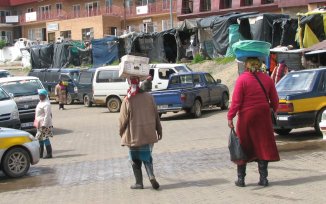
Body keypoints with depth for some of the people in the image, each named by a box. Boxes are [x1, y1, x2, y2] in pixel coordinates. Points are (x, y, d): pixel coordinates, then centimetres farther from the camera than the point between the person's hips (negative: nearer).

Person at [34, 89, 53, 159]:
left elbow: (47, 115, -21)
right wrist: (37, 123, 19)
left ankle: (49, 154, -4)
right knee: (40, 139, 14)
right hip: (40, 124, 10)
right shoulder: (41, 102, 15)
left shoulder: (46, 104, -16)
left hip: (45, 124, -10)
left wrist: (44, 125, -24)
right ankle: (40, 154, 22)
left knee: (45, 138, -9)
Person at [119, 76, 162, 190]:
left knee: (135, 160, 11)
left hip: (134, 137, -3)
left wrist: (121, 133, 10)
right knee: (147, 158, 16)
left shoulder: (127, 101, -13)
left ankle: (139, 183, 13)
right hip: (149, 135, 3)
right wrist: (159, 130, 15)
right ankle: (151, 176, -4)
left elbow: (123, 120, -7)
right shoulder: (149, 97, -2)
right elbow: (156, 116, 4)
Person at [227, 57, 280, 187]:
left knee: (243, 147, 8)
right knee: (263, 146, 9)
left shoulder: (242, 79, -9)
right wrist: (272, 111, 25)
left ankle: (241, 179, 13)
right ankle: (263, 178, 9)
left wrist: (230, 117, -9)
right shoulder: (267, 79, 2)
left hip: (246, 118, -2)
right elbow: (275, 100, 8)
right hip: (263, 117, 3)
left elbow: (236, 101, -13)